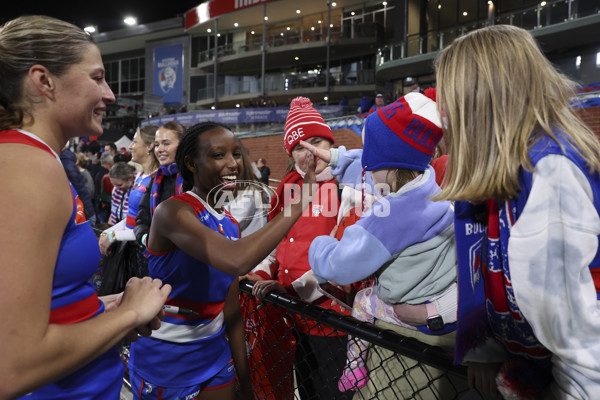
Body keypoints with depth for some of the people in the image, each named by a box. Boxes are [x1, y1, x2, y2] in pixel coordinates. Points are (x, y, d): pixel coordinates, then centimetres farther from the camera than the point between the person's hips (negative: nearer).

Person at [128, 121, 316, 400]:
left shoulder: (229, 225, 1)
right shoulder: (172, 211, -21)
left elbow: (231, 311, 4)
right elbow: (238, 261, -39)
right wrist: (299, 202, -33)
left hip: (215, 353, 6)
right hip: (164, 359, -6)